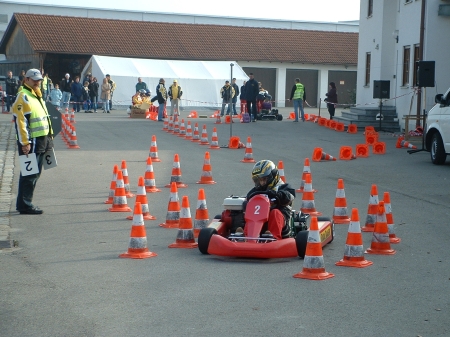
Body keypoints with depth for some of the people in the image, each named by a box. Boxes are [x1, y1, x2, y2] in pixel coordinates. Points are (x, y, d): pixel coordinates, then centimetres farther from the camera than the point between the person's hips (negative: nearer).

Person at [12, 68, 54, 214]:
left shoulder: (37, 96, 18)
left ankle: (25, 203, 21)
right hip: (30, 142, -10)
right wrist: (25, 143, -23)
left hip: (41, 141, 10)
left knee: (35, 173, 13)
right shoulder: (23, 97, -12)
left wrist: (49, 139, 21)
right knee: (30, 174, -7)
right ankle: (24, 205, -1)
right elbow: (20, 121, -19)